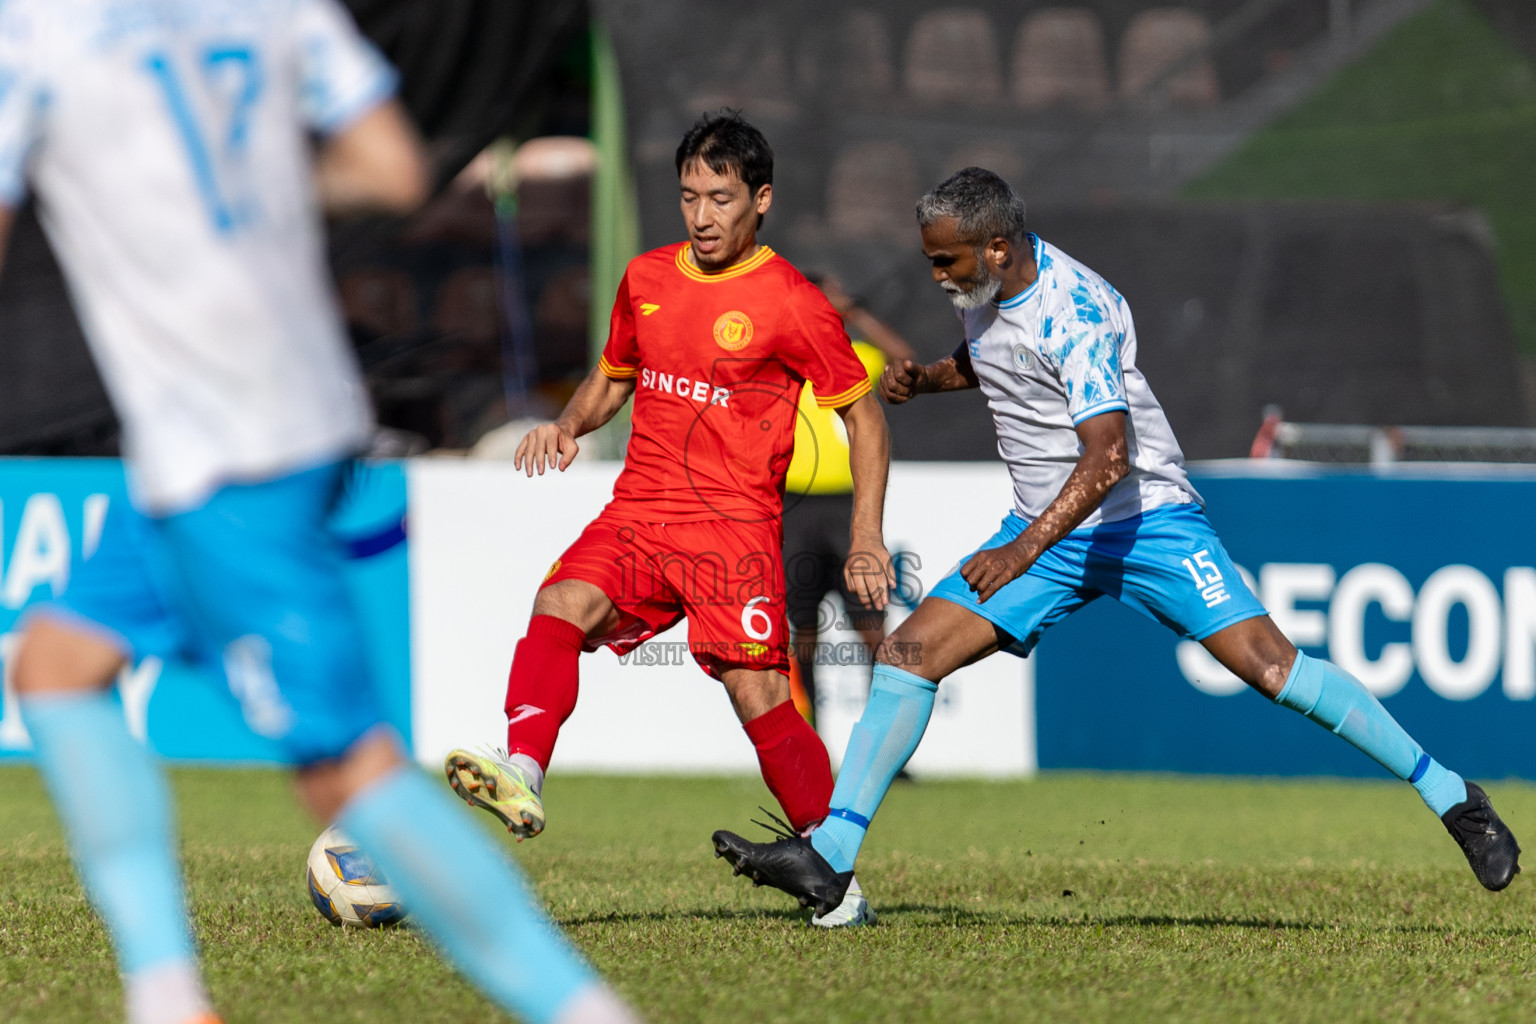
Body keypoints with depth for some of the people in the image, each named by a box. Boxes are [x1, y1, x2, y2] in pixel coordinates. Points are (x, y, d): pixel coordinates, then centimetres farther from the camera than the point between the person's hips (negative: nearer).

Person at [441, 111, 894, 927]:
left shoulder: (791, 302, -3)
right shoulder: (646, 279, 13)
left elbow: (863, 414, 3)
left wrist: (867, 536, -6)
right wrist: (568, 426, 6)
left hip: (735, 524, -4)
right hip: (639, 512, 4)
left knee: (757, 694, -13)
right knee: (561, 605, -25)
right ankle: (521, 774, -42)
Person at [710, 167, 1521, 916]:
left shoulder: (1073, 312, -23)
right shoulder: (986, 288, 2)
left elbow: (1107, 459, -30)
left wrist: (1024, 551, -36)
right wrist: (924, 379, 6)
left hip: (1144, 517, -7)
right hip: (1046, 530, 7)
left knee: (1266, 661, -18)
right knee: (908, 651, -7)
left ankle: (1450, 796, -7)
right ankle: (829, 856, -7)